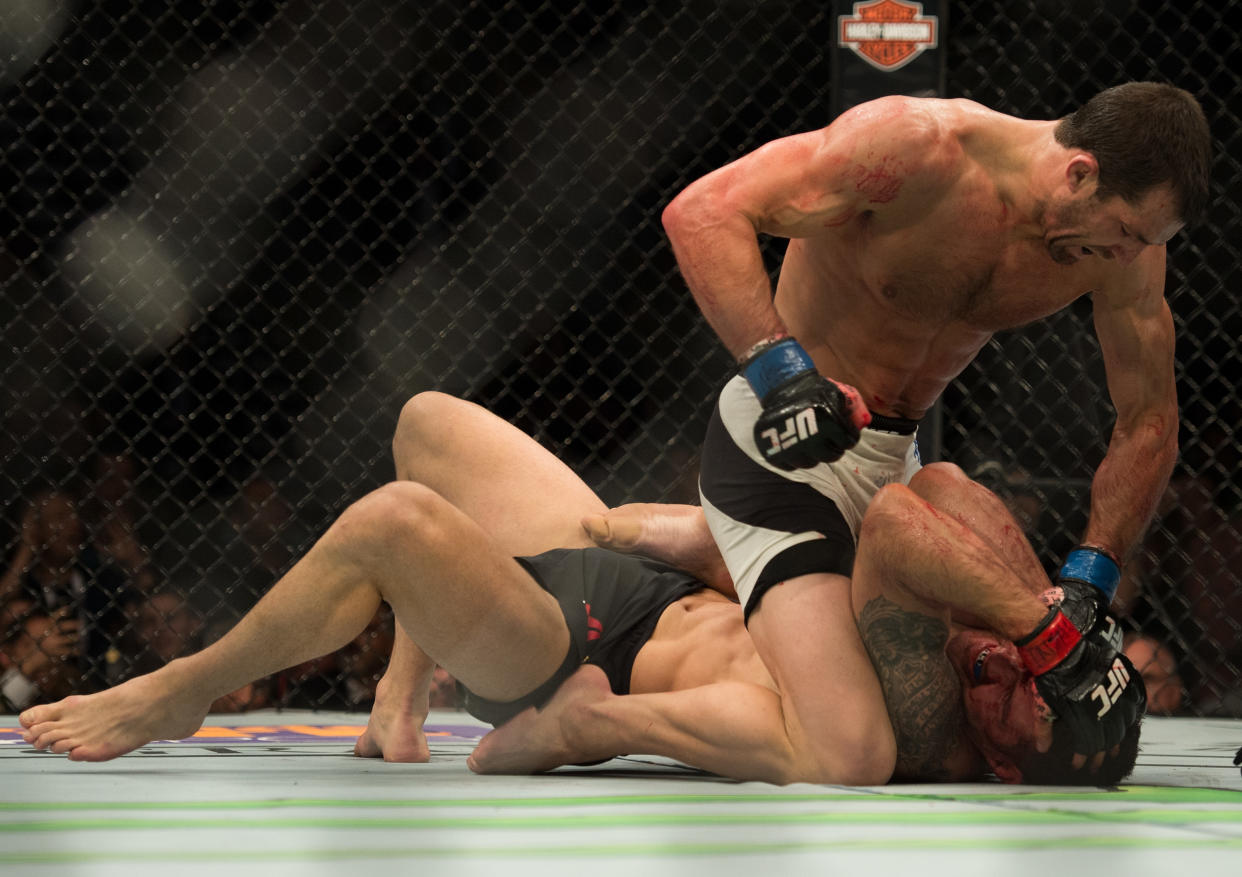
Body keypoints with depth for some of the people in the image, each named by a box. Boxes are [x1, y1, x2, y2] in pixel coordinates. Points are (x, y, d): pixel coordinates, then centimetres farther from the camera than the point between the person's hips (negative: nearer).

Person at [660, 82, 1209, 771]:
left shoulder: (1128, 232, -8)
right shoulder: (920, 147, -26)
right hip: (785, 450, -8)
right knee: (844, 756, -24)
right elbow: (702, 211, -30)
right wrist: (779, 368, -40)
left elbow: (1149, 422, 2)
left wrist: (1087, 581, -9)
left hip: (897, 459, 8)